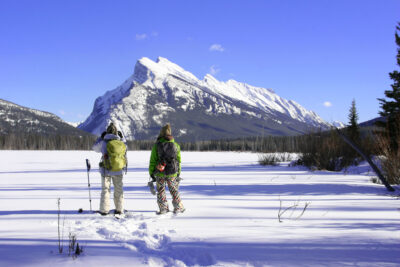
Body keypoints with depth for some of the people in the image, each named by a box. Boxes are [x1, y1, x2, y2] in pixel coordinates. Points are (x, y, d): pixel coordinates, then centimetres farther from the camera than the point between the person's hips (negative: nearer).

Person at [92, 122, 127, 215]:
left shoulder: (104, 142, -13)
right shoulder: (122, 143, -7)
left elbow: (95, 148, 8)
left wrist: (101, 137, 15)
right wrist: (122, 137, 22)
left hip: (106, 170, -2)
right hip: (119, 170, 2)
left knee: (105, 190, 11)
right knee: (119, 190, 15)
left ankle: (104, 210, 10)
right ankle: (119, 210, 18)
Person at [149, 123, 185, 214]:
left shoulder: (157, 145, -7)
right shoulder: (176, 145, -1)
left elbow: (153, 160, -6)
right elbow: (178, 161, 4)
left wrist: (151, 173, 2)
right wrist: (178, 173, 13)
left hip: (160, 173, -1)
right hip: (172, 173, 1)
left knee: (161, 191, 12)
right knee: (174, 190, 16)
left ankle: (163, 209, 12)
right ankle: (178, 207, 21)